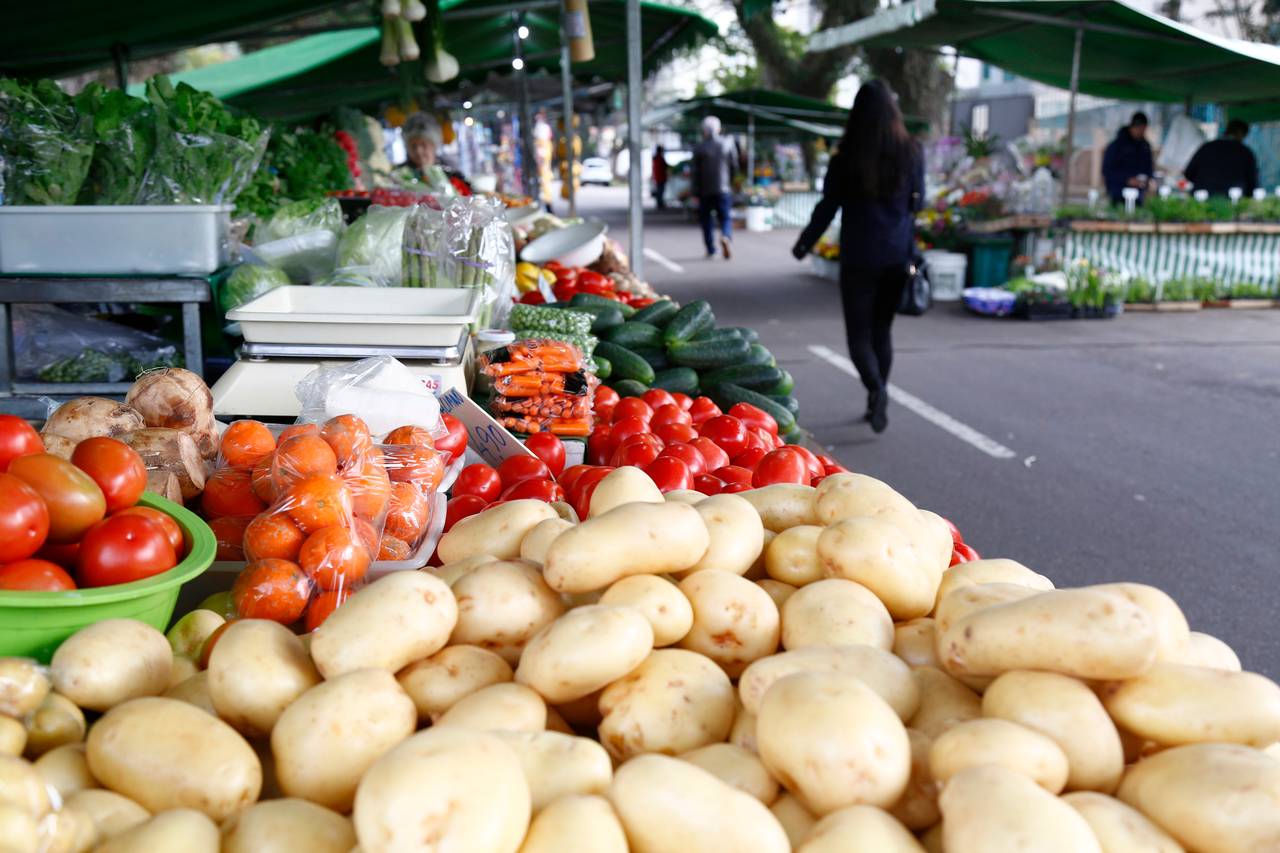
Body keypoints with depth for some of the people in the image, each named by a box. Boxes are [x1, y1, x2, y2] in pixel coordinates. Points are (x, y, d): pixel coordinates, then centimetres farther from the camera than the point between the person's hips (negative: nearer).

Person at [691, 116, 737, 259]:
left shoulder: (699, 148, -4)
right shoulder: (728, 144, 2)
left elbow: (696, 172, -4)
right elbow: (734, 166, 6)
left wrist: (696, 193, 0)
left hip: (705, 190, -1)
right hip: (724, 189, 1)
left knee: (706, 218, 12)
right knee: (726, 217, 5)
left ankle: (711, 250, 11)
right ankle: (726, 237, -25)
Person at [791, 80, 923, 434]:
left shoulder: (846, 159, -8)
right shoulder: (911, 154, 0)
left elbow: (828, 207, -4)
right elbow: (917, 203, 9)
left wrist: (804, 244, 8)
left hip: (859, 258, -3)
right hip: (897, 257, 3)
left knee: (859, 334, 3)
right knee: (882, 330, 16)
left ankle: (876, 388, -22)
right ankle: (877, 401, 20)